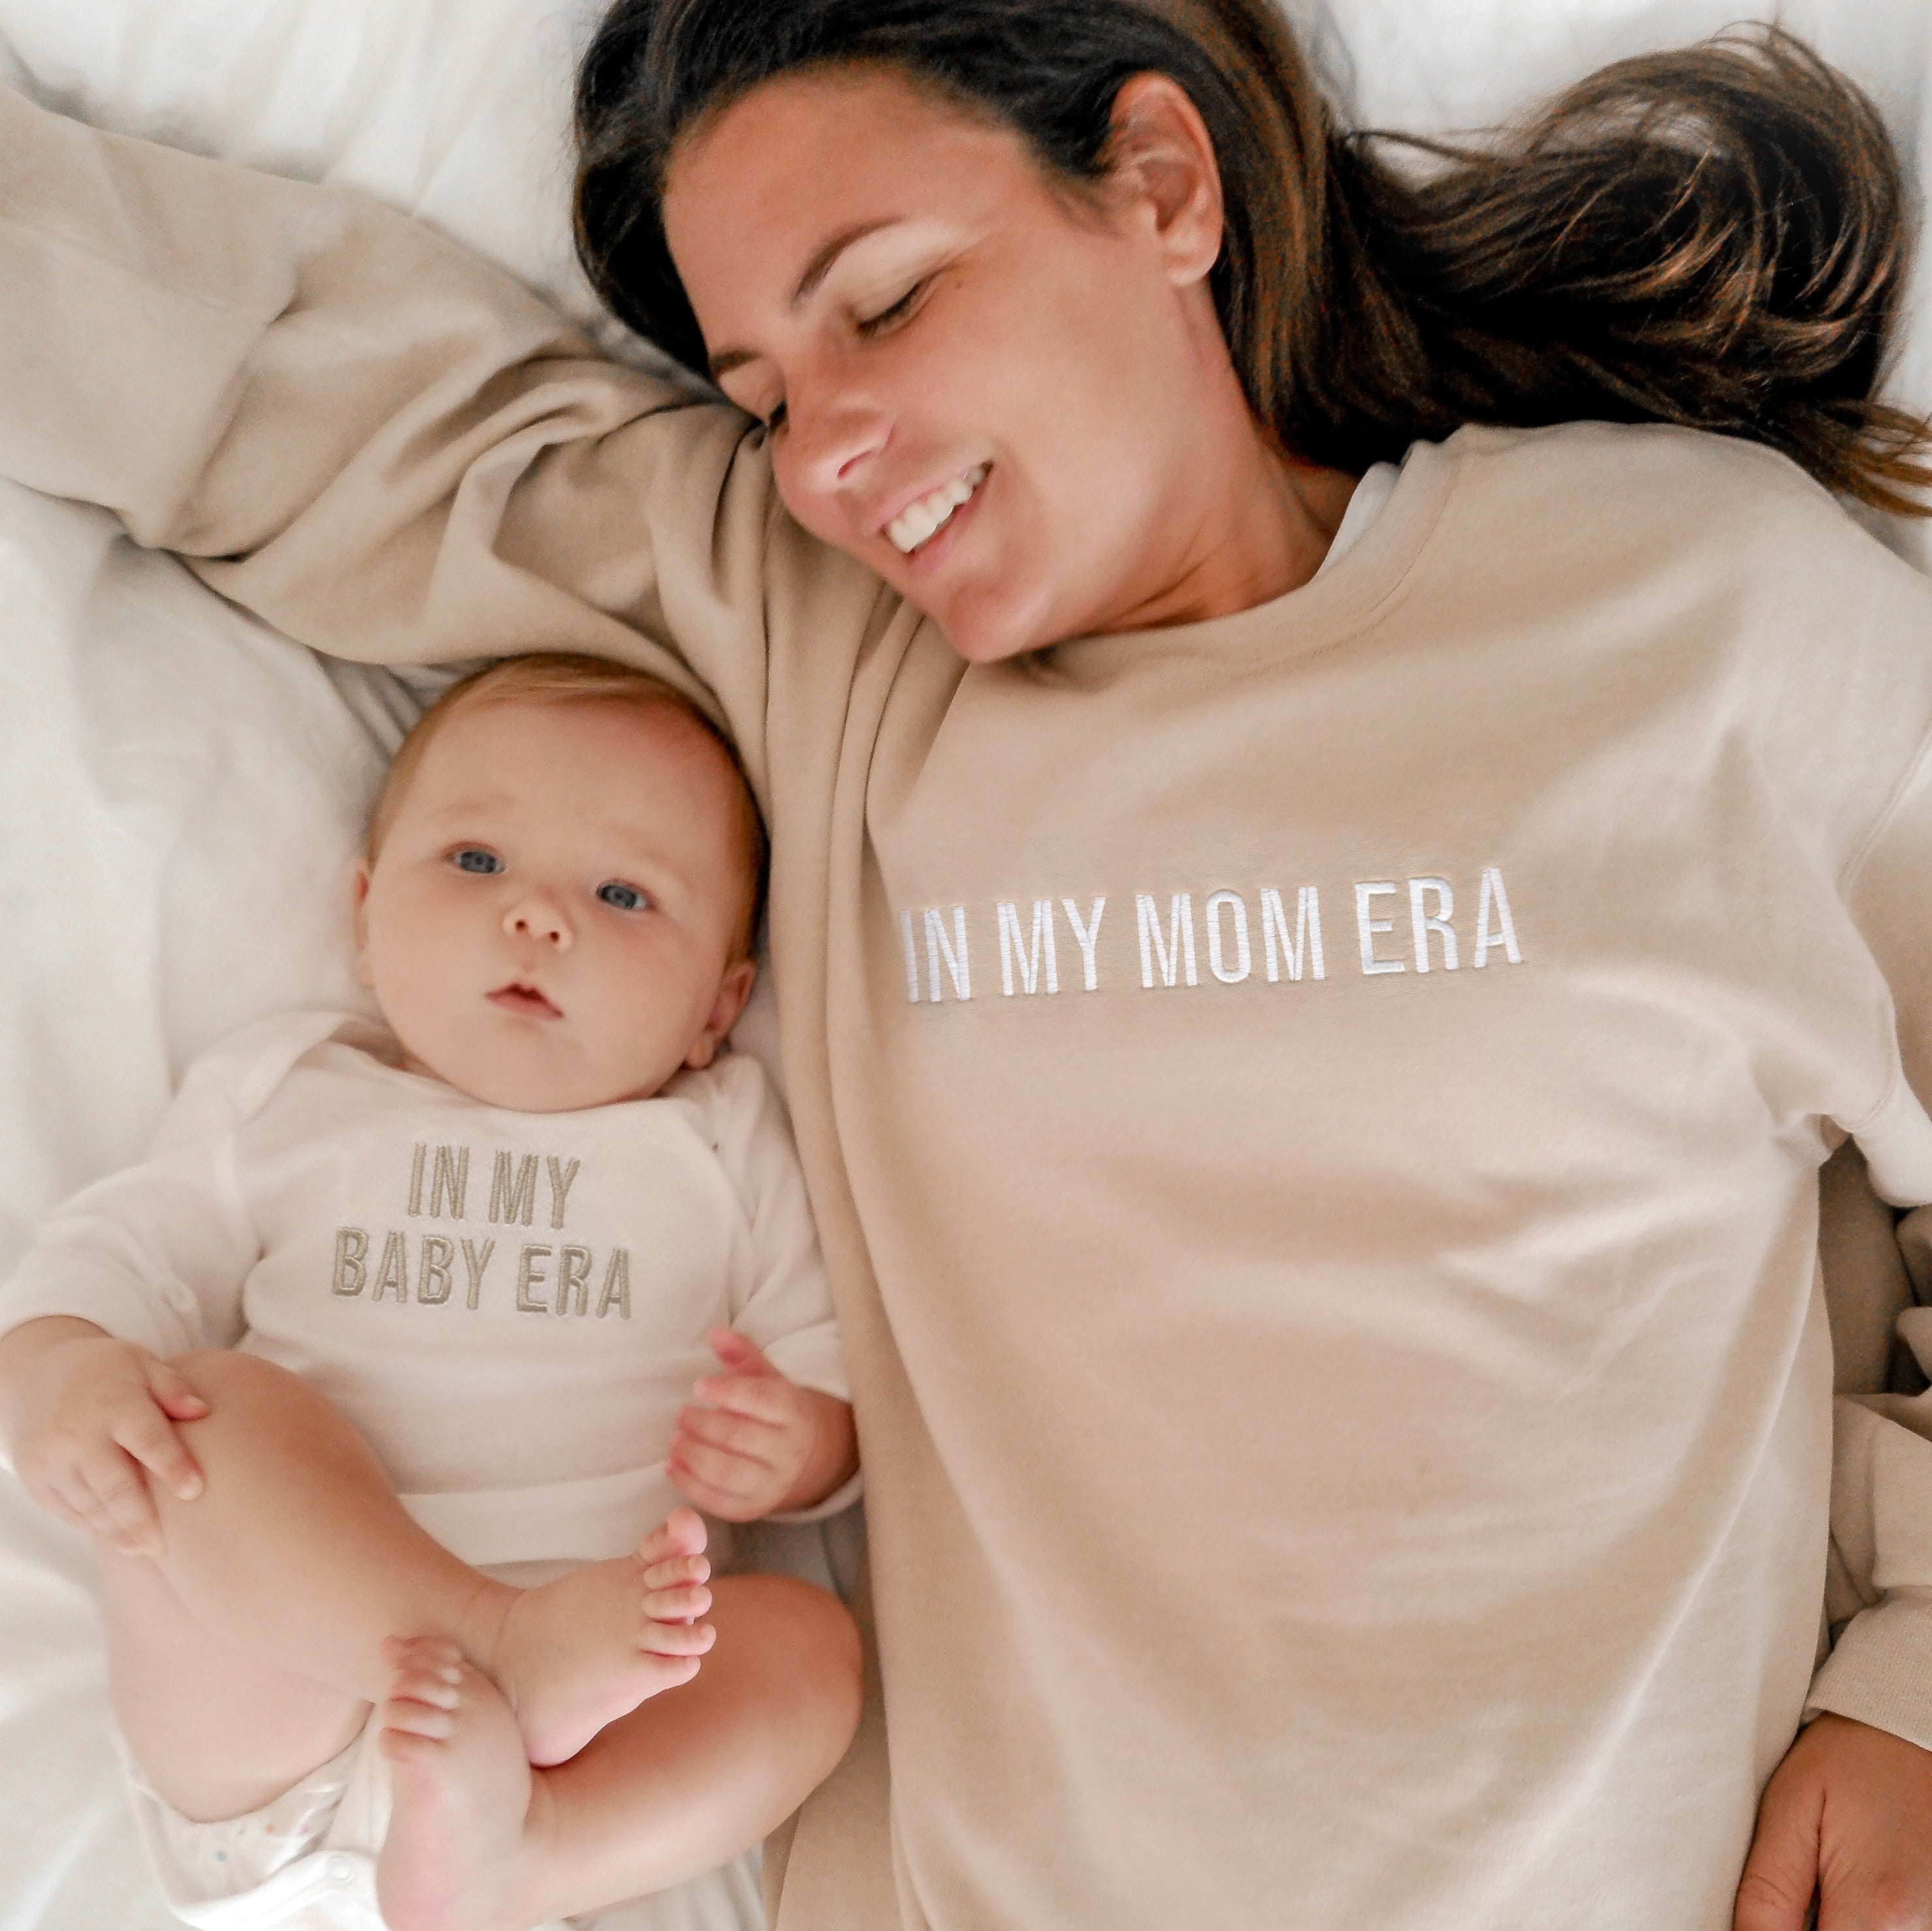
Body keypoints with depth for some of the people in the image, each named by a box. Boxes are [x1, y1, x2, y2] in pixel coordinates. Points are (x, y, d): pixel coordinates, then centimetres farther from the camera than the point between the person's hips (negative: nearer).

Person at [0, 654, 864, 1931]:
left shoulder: (725, 1149, 14)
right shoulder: (283, 1100, 14)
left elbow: (830, 1359, 11)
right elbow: (124, 1258, 7)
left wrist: (804, 1448, -13)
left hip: (597, 1678, 1)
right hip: (270, 1674, -1)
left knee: (806, 1649, -24)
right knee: (212, 1406, -27)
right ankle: (513, 1644, -37)